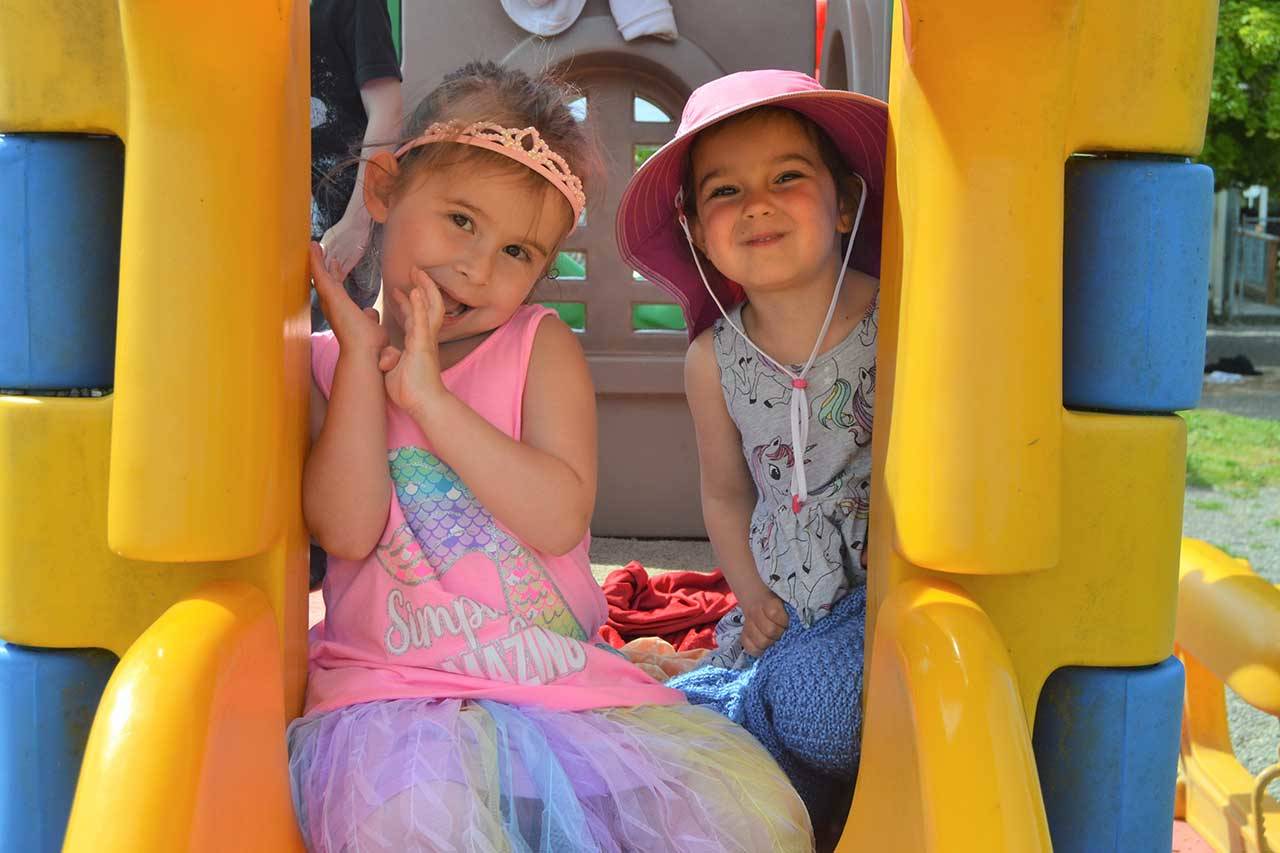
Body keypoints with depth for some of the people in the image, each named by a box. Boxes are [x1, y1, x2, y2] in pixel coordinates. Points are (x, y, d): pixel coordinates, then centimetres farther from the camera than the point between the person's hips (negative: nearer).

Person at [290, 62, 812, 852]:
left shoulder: (541, 347, 4)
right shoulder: (322, 363, 5)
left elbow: (559, 519, -11)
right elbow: (349, 530, -11)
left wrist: (426, 394, -16)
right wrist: (362, 356, -12)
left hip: (562, 674, 2)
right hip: (398, 686, -1)